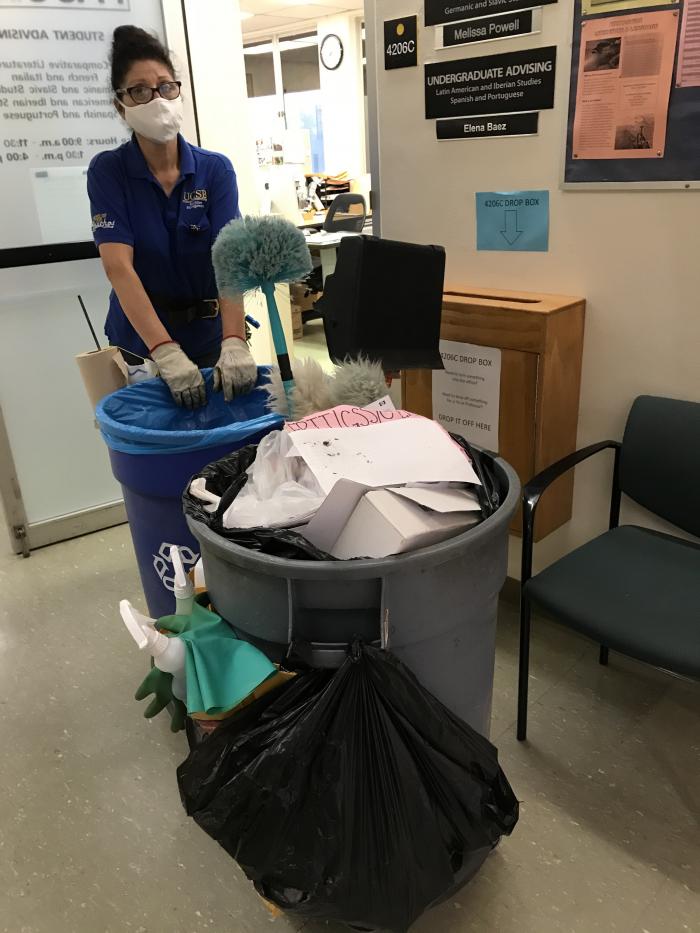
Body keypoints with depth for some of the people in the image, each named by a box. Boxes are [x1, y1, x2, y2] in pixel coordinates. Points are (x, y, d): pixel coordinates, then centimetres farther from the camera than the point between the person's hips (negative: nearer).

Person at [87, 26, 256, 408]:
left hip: (207, 337, 1)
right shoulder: (107, 171, -9)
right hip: (139, 342, -1)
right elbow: (119, 268, -20)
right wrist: (166, 351, -34)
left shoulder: (216, 169, -6)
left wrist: (233, 343, -34)